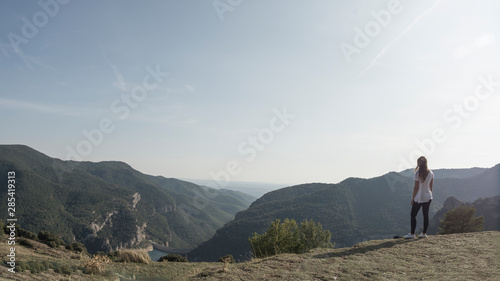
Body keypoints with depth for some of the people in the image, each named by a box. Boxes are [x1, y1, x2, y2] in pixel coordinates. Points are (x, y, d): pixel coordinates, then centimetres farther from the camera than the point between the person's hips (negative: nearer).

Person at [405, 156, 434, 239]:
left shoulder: (418, 173, -15)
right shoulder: (431, 173, 2)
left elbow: (416, 187, -12)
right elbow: (431, 186, 9)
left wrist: (413, 198, -5)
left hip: (419, 197, -5)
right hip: (428, 197, 6)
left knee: (413, 215, 3)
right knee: (426, 215, 11)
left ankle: (412, 233, 2)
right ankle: (424, 233, 16)